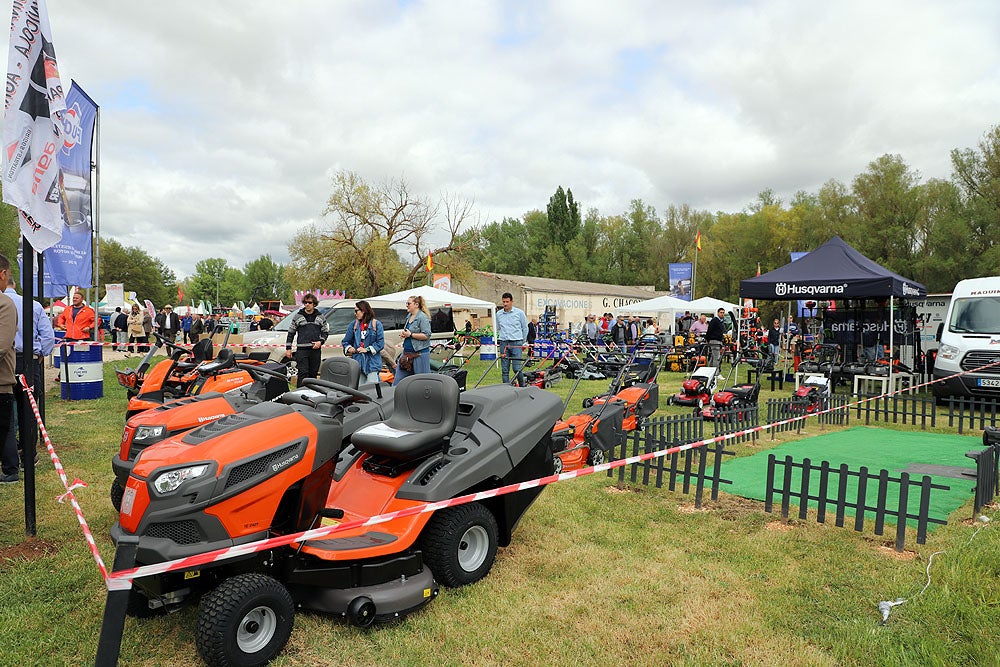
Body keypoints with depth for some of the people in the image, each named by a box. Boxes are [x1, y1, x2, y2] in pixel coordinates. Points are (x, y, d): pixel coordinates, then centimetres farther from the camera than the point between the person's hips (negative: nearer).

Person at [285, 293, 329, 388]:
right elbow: (290, 333, 9)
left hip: (315, 350, 2)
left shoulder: (320, 317, 11)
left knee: (313, 373, 8)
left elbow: (326, 332, 16)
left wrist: (320, 342, -2)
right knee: (303, 373, -9)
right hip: (301, 350, -2)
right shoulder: (298, 316, 7)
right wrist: (288, 348, 4)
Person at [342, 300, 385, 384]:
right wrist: (349, 348, -5)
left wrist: (367, 349, -13)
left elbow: (381, 343, -6)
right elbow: (345, 341, 16)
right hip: (357, 361, 3)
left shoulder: (376, 324, 0)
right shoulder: (354, 324, 11)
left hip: (372, 362, -3)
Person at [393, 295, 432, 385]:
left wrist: (410, 335, -20)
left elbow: (426, 335, -20)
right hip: (406, 353, 9)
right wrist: (403, 333, 9)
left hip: (420, 353, -9)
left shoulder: (423, 317, -13)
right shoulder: (409, 316, 15)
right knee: (397, 380, 10)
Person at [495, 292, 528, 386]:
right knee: (504, 369, 3)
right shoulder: (498, 314, 9)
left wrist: (522, 342, 12)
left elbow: (525, 328, 8)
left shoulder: (519, 313, 0)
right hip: (503, 343, 3)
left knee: (517, 368, -8)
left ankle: (522, 387, 10)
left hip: (516, 343, -3)